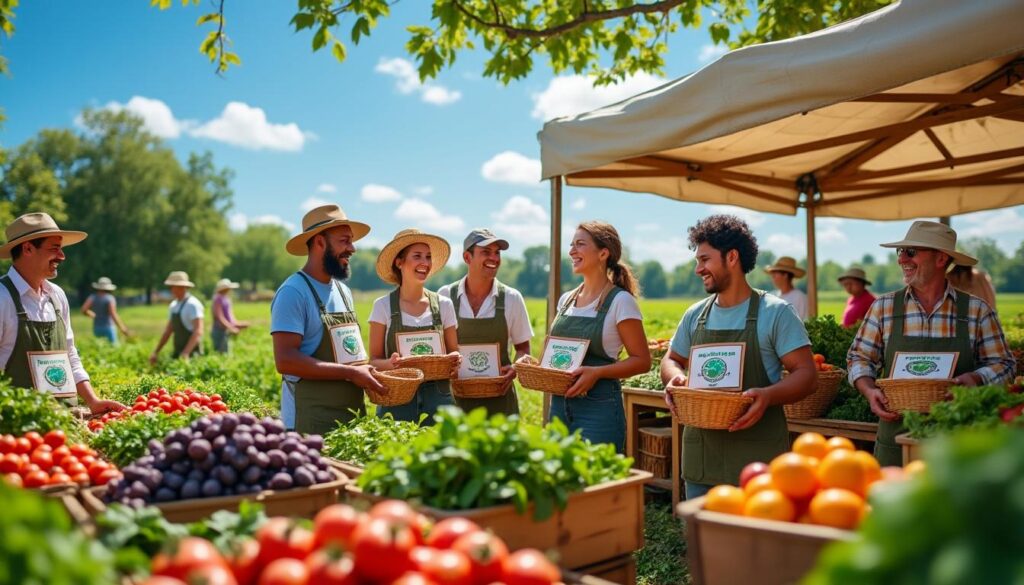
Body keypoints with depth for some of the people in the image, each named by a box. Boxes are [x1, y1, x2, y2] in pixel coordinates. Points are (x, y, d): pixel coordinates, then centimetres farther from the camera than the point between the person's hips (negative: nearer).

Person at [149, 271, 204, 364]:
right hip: (178, 353, 8)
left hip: (191, 354, -8)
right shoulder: (174, 305, 12)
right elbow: (168, 331, 19)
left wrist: (186, 353, -29)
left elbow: (198, 331, -21)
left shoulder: (193, 304, -13)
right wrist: (156, 352, 16)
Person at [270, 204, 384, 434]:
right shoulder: (293, 292, -13)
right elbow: (285, 360, -21)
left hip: (354, 414, 7)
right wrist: (351, 373, -20)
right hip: (312, 422, -7)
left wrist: (366, 370, 1)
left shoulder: (343, 291, 12)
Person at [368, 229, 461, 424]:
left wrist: (455, 361, -10)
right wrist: (389, 363, -19)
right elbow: (374, 360, 2)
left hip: (438, 399, 2)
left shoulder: (443, 305, 4)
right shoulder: (383, 306, 0)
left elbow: (454, 353, 12)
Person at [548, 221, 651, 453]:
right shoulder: (566, 300, 11)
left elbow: (642, 360, -8)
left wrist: (596, 372, -20)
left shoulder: (620, 301, -8)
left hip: (599, 408, -6)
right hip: (559, 404, 6)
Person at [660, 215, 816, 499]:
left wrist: (768, 395, -25)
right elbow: (672, 360, 22)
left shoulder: (776, 312, -5)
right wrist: (676, 377, -3)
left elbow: (807, 375, -6)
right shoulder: (695, 315, 10)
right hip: (701, 453, 5)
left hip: (758, 455, -5)